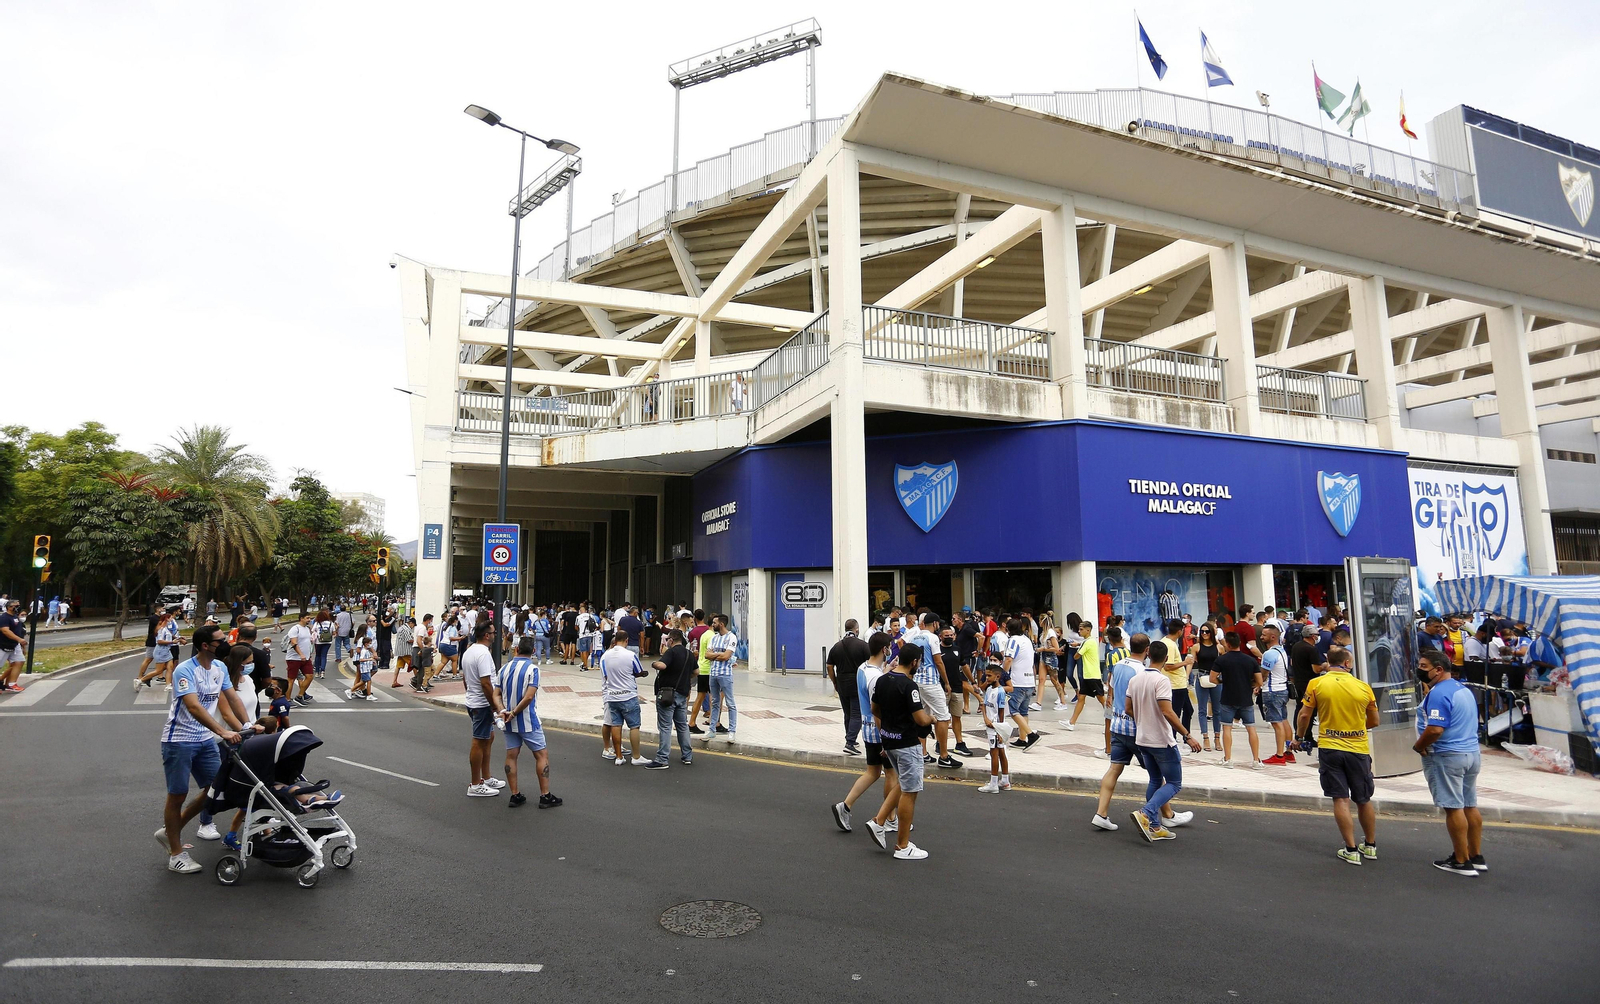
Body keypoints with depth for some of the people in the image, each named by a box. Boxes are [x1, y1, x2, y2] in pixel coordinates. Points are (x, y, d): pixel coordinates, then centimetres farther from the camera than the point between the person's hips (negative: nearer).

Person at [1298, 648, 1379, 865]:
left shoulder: (1316, 683, -6)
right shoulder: (1363, 686, -1)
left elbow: (1304, 715, -5)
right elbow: (1374, 722, 8)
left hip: (1329, 748, -2)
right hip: (1359, 749, 2)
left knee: (1341, 800, 4)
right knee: (1363, 800, 17)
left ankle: (1351, 850, 6)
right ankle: (1370, 846, 31)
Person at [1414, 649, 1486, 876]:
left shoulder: (1439, 693, -18)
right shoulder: (1464, 689, 14)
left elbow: (1435, 729, -26)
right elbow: (1468, 724, 22)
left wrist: (1418, 746, -10)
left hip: (1447, 757, -10)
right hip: (1472, 753, 10)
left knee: (1453, 808, -3)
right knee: (1470, 806, 15)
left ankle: (1462, 862, 2)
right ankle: (1477, 857, 22)